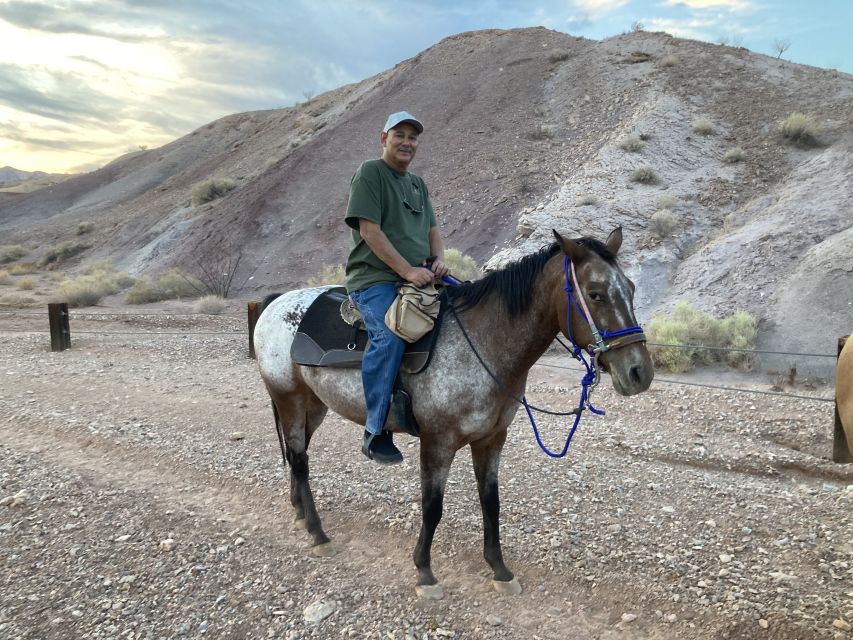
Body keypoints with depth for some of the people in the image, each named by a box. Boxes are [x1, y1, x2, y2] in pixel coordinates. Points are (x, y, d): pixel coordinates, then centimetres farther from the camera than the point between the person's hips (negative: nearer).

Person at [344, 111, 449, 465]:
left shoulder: (418, 183, 25)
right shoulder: (369, 173, 0)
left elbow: (432, 229, 22)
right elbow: (369, 230, -11)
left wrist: (439, 260, -1)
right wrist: (407, 269, -19)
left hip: (418, 279, 8)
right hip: (375, 279, -8)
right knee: (390, 337, -32)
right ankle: (376, 432, -23)